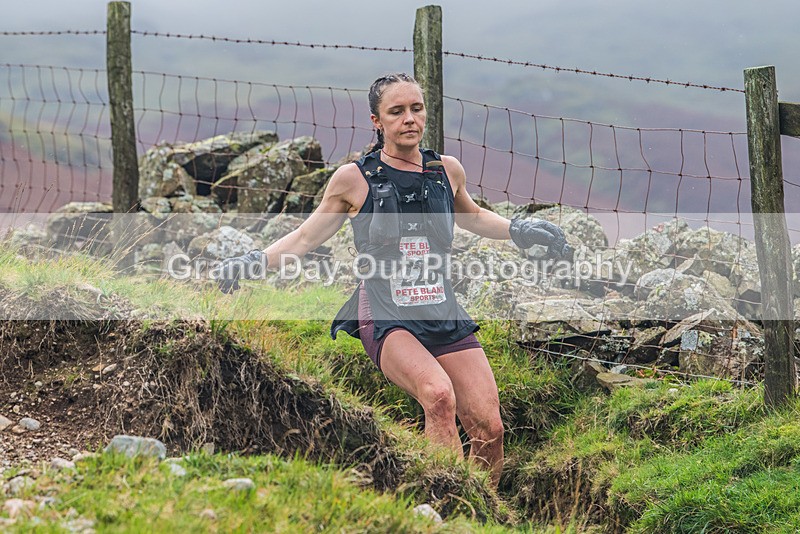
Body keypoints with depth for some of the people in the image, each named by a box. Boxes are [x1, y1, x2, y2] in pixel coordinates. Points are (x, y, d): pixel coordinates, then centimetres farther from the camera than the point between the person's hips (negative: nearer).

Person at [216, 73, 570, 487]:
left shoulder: (447, 171, 8)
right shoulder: (354, 178, -2)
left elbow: (472, 217, 30)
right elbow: (306, 237, 10)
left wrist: (522, 231, 21)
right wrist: (254, 262, -3)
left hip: (445, 317, 4)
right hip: (386, 320, -4)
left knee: (489, 428, -7)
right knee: (438, 395, -33)